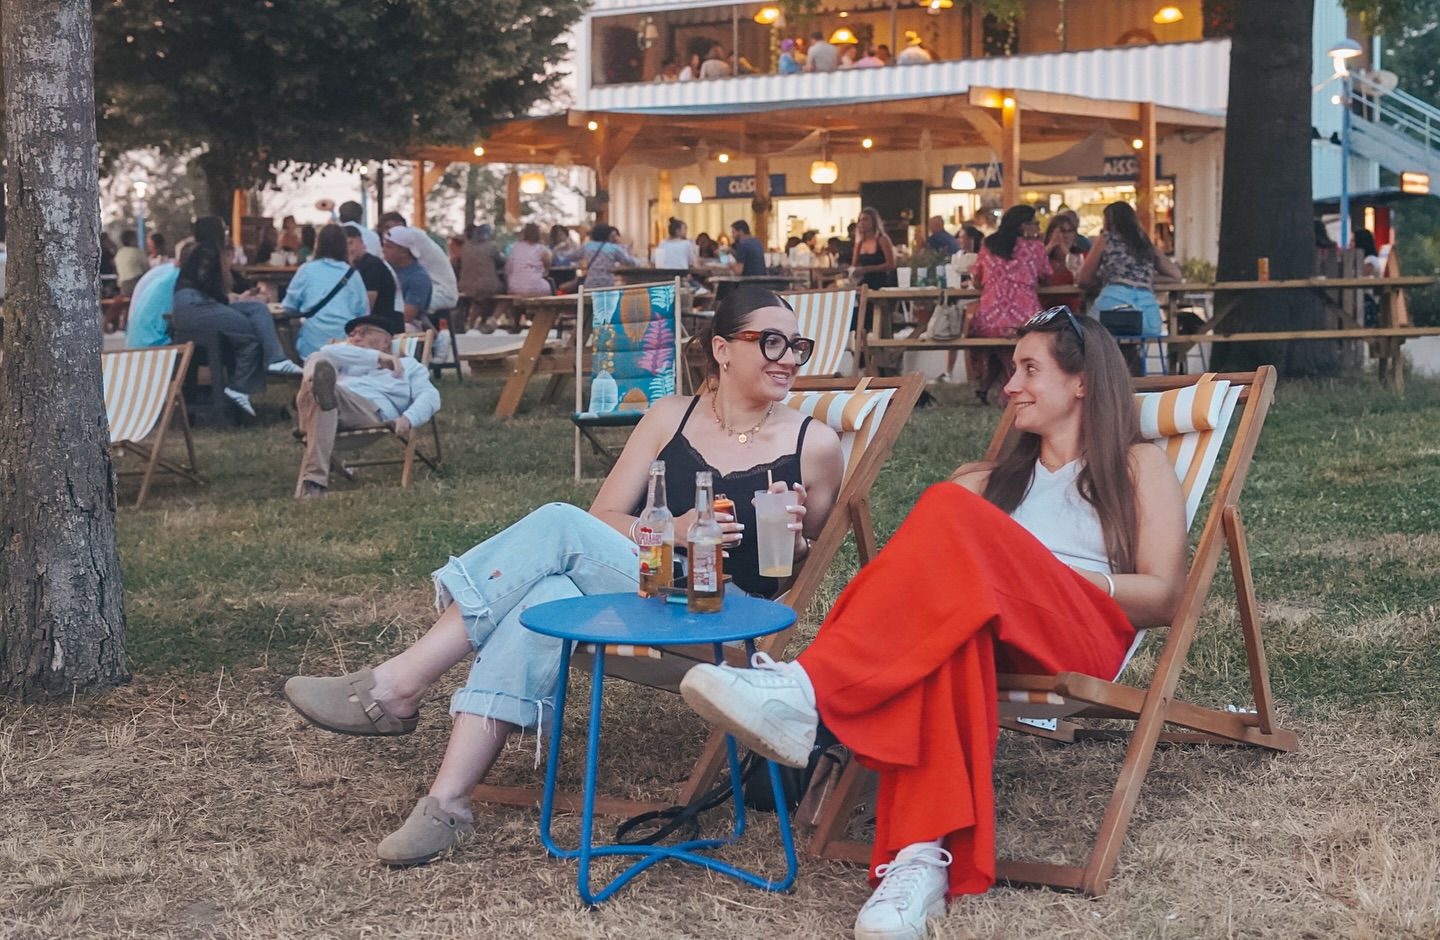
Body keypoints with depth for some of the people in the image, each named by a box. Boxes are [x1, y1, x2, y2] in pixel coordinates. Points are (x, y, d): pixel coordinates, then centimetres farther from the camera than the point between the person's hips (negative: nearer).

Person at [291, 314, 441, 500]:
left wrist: (408, 419, -11)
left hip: (370, 413, -3)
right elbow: (327, 352, 15)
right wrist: (377, 357, 10)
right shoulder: (348, 361, 42)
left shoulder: (408, 365, 33)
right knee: (319, 361, -25)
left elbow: (430, 397, 12)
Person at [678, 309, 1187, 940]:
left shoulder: (1138, 467, 22)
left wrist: (1055, 576, -6)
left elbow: (1164, 596, 7)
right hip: (989, 634, 3)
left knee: (955, 517, -31)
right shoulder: (998, 479, 35)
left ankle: (806, 693, -45)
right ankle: (923, 860, -51)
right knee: (944, 612, -38)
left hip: (1088, 640, -3)